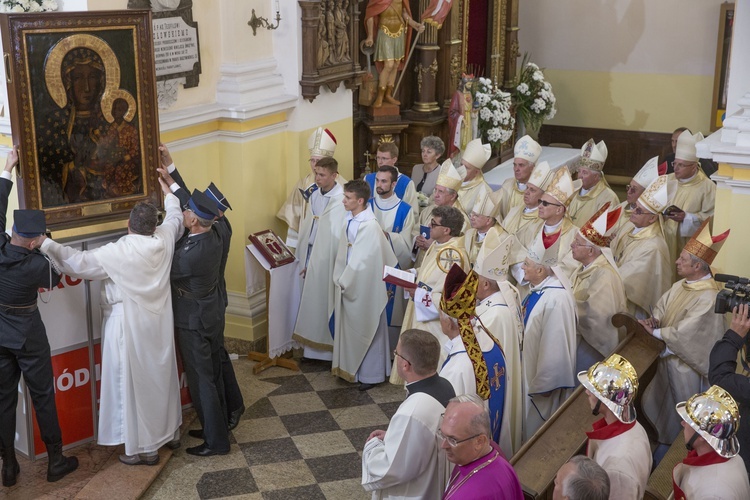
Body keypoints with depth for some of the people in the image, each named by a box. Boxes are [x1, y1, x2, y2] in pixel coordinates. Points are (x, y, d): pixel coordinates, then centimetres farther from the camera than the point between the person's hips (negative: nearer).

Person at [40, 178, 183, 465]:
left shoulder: (117, 253, -21)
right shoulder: (164, 240, -6)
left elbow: (78, 262, -18)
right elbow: (175, 218, 15)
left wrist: (46, 244, -8)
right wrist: (168, 192, 32)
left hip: (129, 327, -6)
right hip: (159, 324, 6)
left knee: (134, 383, 3)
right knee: (162, 376, 19)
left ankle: (144, 448, 10)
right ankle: (170, 431, 34)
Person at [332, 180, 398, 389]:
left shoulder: (370, 226, -23)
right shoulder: (350, 220, 2)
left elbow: (361, 260, -22)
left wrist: (344, 281, -13)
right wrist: (341, 279, 6)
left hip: (365, 288, -8)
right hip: (349, 284, 8)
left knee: (367, 329, 7)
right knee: (350, 328, 17)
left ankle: (370, 374, 21)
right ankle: (351, 368, 32)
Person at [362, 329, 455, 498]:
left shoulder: (412, 414, -36)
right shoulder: (444, 387, -9)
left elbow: (389, 471, -26)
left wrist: (372, 445, -10)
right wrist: (392, 436, 3)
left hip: (410, 494, -8)